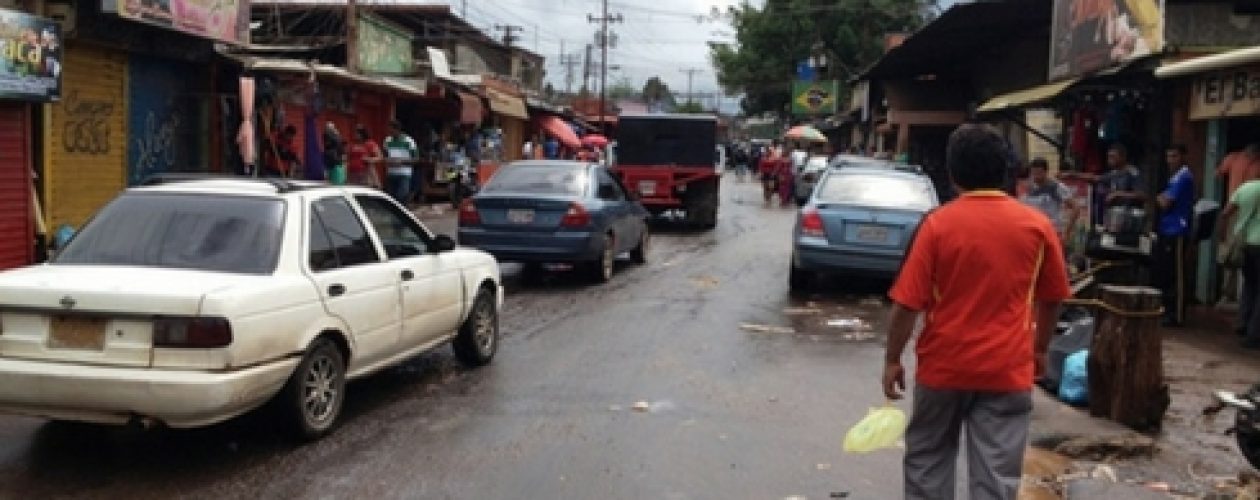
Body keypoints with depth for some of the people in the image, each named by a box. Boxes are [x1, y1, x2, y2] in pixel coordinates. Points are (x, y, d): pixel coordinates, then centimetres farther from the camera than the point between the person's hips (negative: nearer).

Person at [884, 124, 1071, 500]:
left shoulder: (937, 224, -9)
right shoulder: (1037, 225, -2)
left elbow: (907, 303, -9)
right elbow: (1052, 298, 9)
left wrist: (893, 360, 1)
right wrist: (1039, 349, 23)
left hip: (944, 365, -1)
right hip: (1007, 370, 1)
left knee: (927, 459, 18)